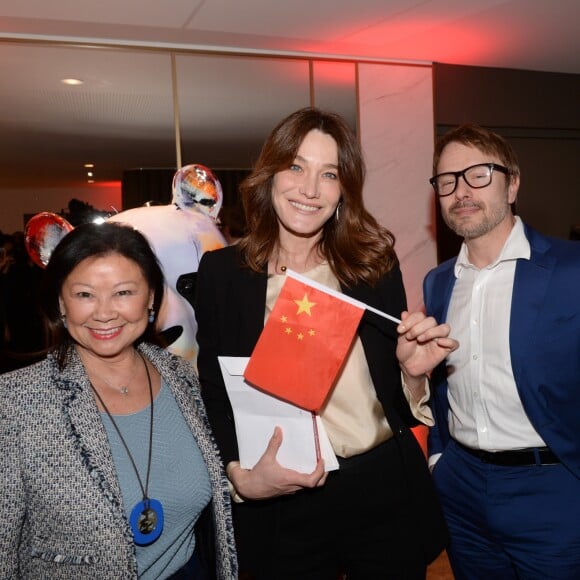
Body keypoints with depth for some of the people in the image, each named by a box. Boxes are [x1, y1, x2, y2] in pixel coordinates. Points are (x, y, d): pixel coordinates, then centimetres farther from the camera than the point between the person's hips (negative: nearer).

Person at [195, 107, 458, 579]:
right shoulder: (221, 271, -5)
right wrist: (241, 476, -17)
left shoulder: (376, 262, -2)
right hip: (282, 508, -1)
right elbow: (214, 390, -3)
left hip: (386, 490, 2)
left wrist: (413, 371, -16)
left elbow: (397, 398, 5)